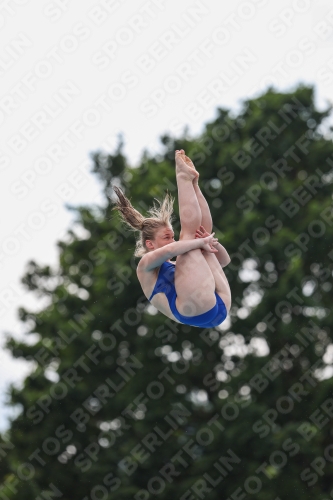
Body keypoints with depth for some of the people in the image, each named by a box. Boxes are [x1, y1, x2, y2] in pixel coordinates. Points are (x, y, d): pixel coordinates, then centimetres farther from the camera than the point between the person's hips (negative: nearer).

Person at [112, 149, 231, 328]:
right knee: (189, 230, -2)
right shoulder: (146, 267, 15)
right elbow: (168, 250, -10)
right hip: (196, 309, -8)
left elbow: (224, 259, 33)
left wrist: (210, 240, 14)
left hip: (219, 308, 8)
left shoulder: (176, 266, 37)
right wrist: (201, 242, -2)